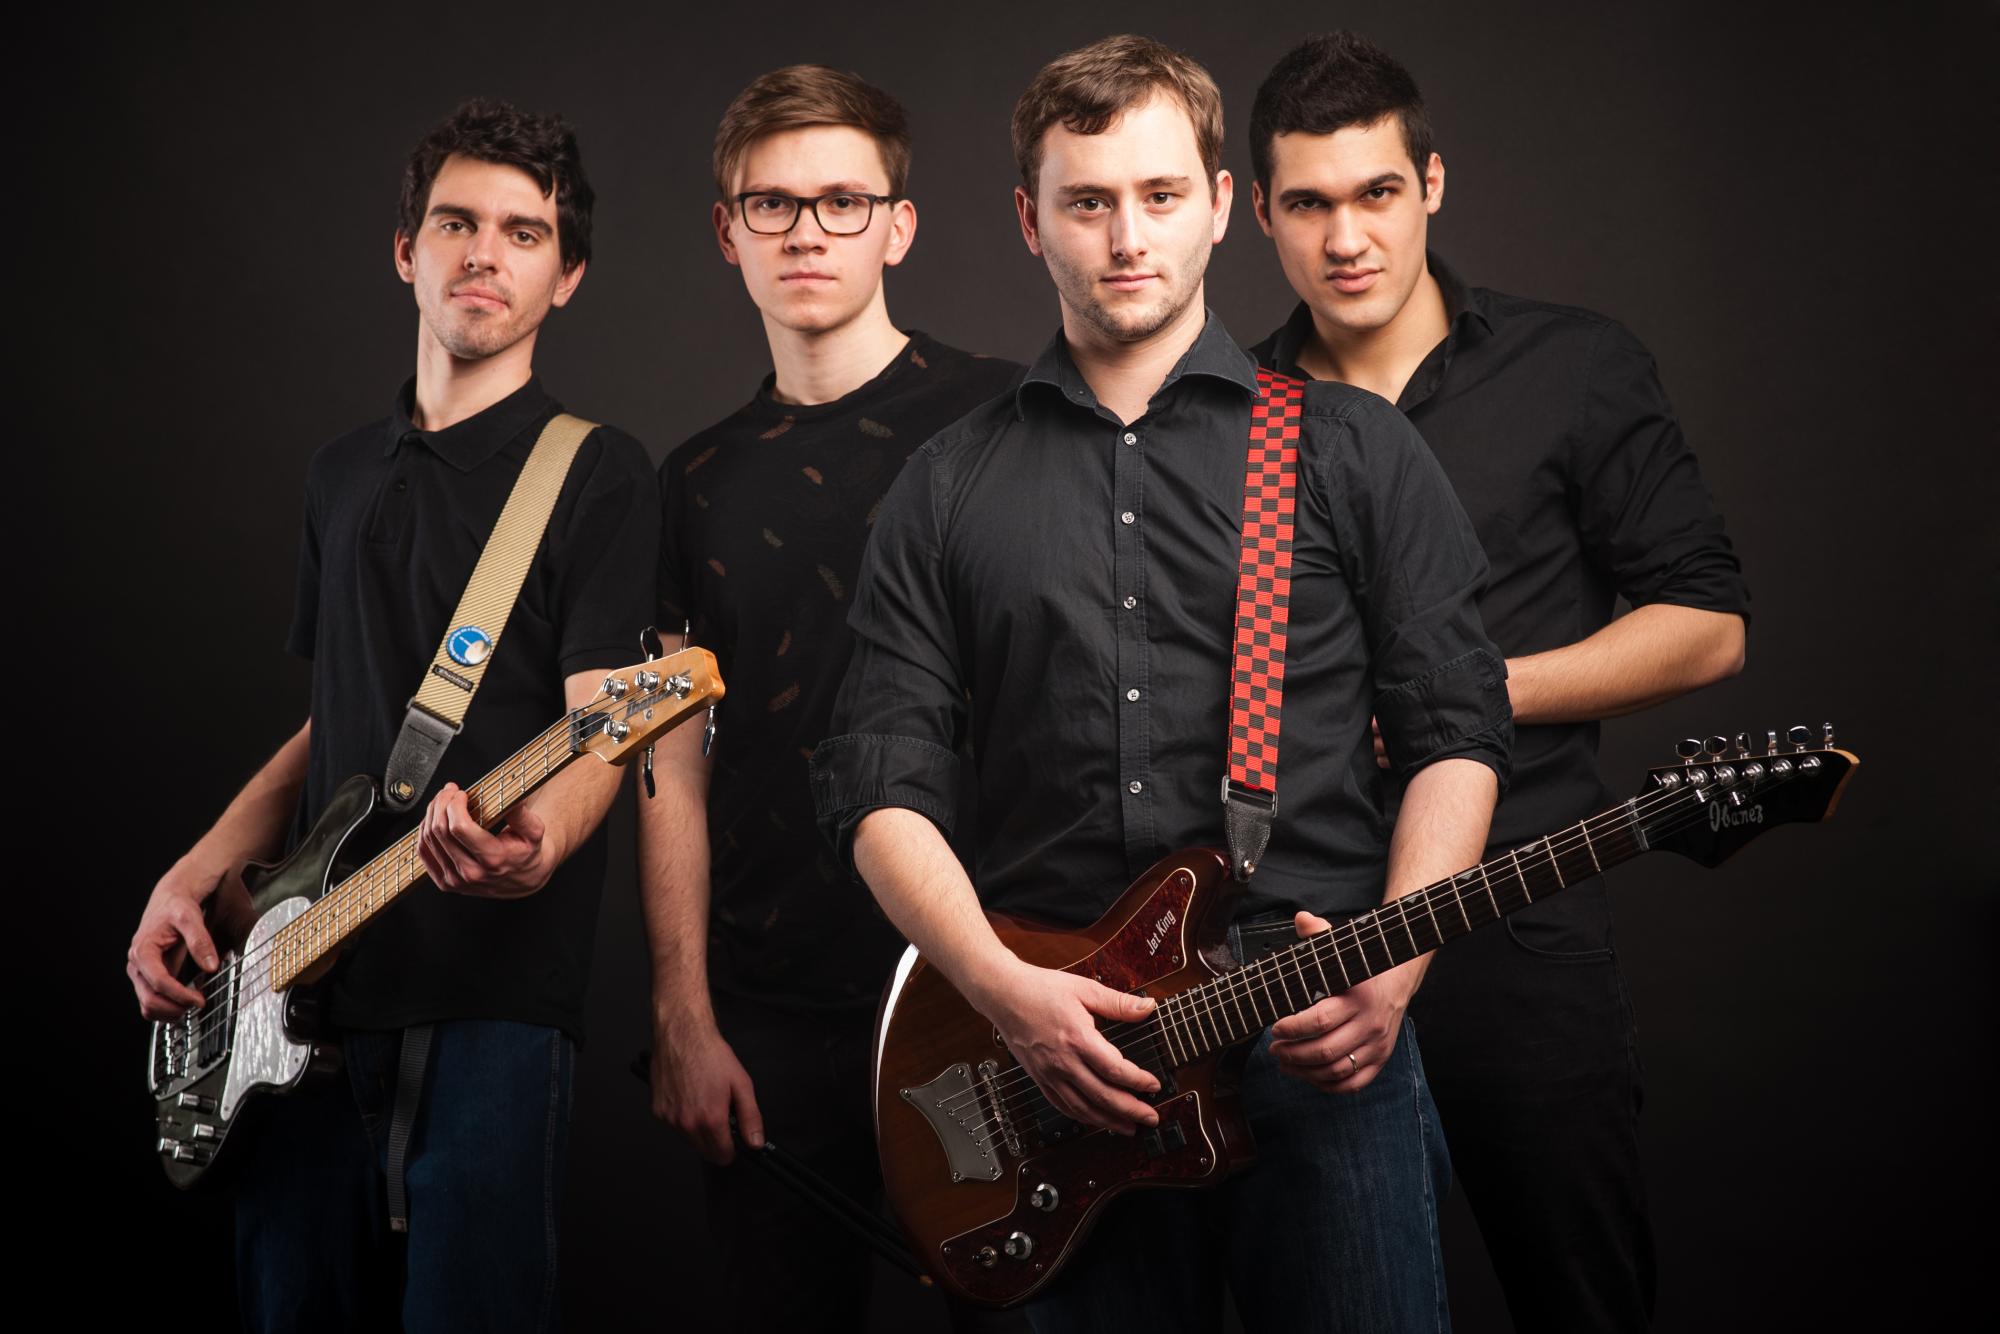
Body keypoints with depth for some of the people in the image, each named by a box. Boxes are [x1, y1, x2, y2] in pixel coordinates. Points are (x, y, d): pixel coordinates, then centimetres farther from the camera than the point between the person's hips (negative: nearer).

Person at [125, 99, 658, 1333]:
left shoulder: (597, 472, -2)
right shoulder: (347, 475, 18)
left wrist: (536, 840, -33)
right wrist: (195, 875, 11)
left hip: (491, 995, -6)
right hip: (314, 991, 6)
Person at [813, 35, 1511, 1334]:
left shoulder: (1352, 448, 7)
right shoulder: (951, 487, 10)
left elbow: (1458, 729, 4)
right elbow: (879, 781, 5)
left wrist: (1394, 965, -11)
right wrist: (1004, 989, -9)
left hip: (1326, 1044, -1)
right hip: (1061, 1059, 1)